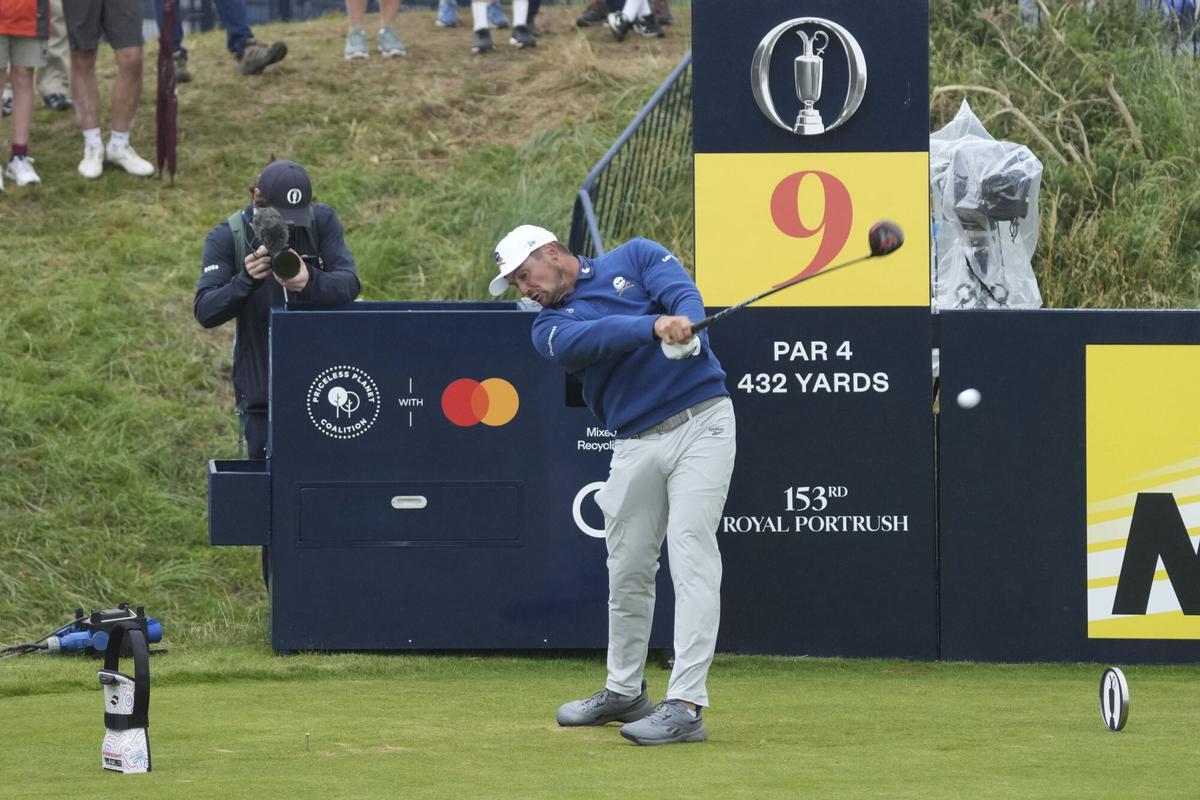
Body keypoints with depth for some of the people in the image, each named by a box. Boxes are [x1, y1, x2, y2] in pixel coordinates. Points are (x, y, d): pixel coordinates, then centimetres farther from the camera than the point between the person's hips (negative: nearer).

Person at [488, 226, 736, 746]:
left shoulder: (636, 258, 8)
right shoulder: (550, 326, 9)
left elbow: (684, 294, -11)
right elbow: (582, 342, -14)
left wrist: (684, 329, -35)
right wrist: (655, 326, -32)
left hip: (701, 423, -4)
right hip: (636, 445, 4)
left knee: (691, 557, -13)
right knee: (628, 571, 10)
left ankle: (686, 705, -19)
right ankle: (624, 692, 30)